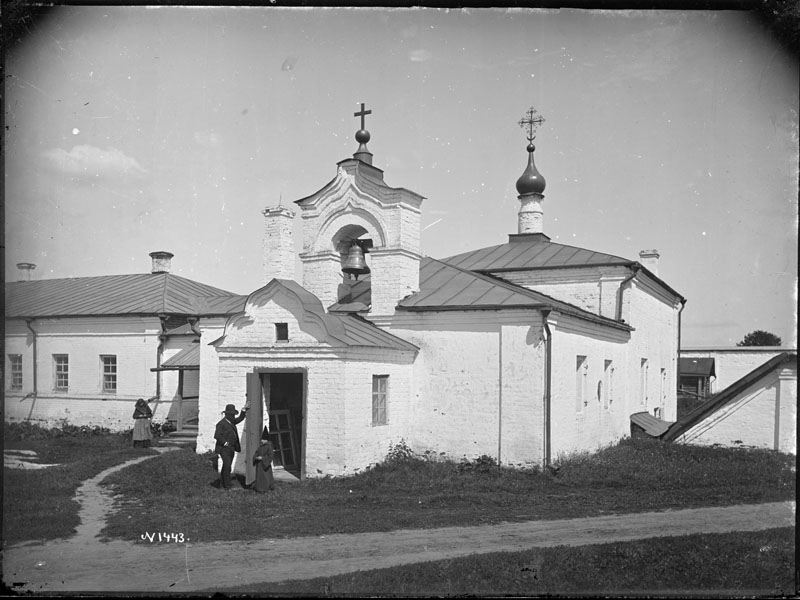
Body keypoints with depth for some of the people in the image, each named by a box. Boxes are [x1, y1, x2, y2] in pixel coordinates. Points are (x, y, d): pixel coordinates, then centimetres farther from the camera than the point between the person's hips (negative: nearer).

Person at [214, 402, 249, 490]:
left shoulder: (231, 421, 12)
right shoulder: (221, 424, -14)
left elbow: (240, 419, 21)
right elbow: (217, 436, -19)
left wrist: (244, 409, 9)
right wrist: (225, 443, -19)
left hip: (231, 449, 8)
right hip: (224, 449, -8)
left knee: (226, 466, 11)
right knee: (227, 466, -13)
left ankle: (222, 483, 19)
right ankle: (227, 485, -11)